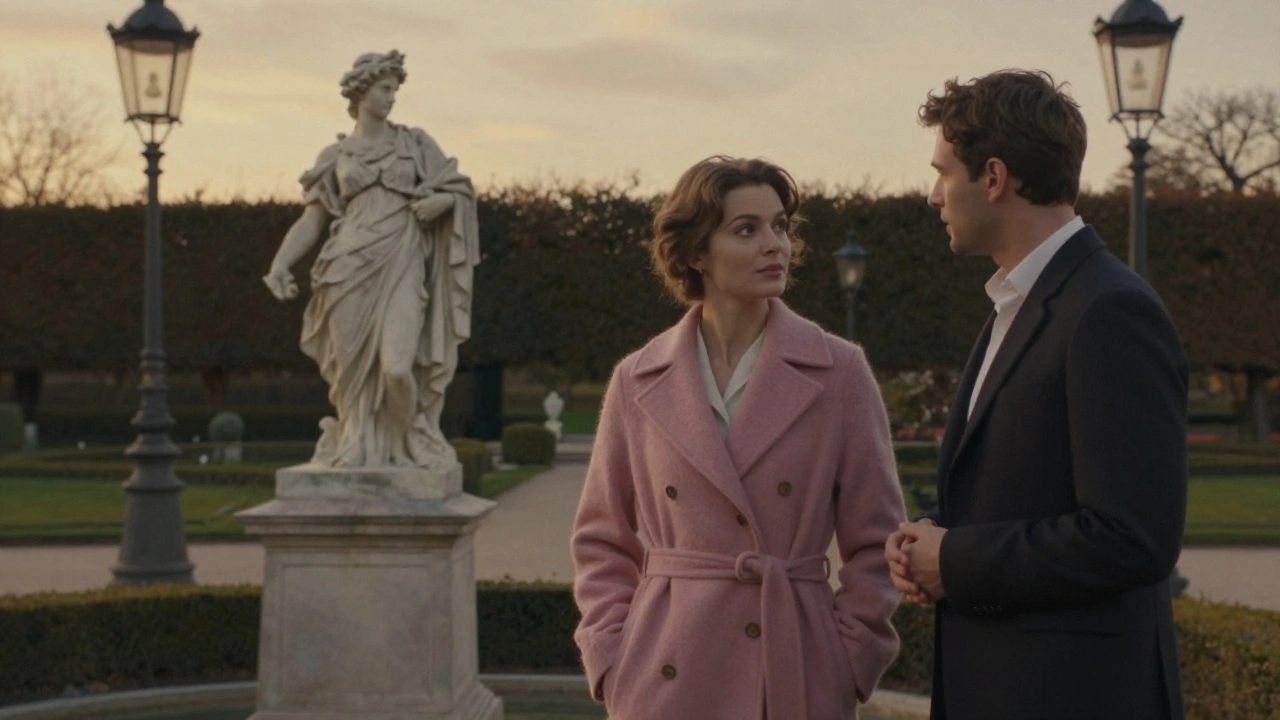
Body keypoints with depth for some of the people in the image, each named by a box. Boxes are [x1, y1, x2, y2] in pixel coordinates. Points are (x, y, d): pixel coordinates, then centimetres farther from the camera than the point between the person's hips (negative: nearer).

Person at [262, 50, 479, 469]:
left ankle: (407, 443, 9)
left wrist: (440, 201, -8)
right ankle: (357, 447, 16)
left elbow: (458, 190, 16)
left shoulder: (415, 144, 14)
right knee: (353, 367, 0)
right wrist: (280, 264, -6)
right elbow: (312, 219, 9)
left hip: (402, 268, -1)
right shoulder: (336, 156, 13)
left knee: (397, 367, -15)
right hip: (351, 269, 1)